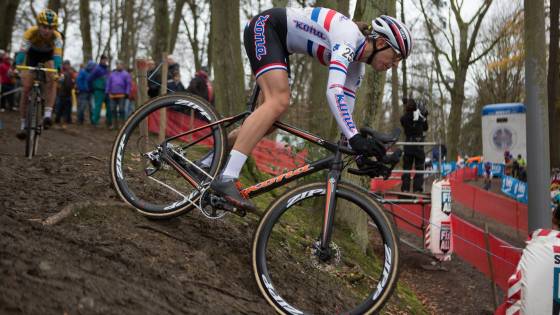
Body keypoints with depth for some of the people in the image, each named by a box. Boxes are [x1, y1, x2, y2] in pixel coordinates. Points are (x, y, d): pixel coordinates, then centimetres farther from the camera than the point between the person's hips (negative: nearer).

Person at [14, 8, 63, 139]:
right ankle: (23, 124, 0)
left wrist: (58, 71, -65)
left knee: (52, 79, -29)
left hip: (48, 55, 0)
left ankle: (48, 114, -24)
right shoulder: (30, 33, -36)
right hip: (32, 54, 0)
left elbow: (57, 55, -47)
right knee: (26, 87, -9)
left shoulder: (57, 36, -35)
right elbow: (21, 52, -43)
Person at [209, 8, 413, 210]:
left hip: (279, 40, 10)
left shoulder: (357, 65, 1)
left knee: (274, 116, 5)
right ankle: (225, 180, -31)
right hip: (264, 26, -10)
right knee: (279, 102, -26)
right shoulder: (348, 38, -27)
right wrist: (355, 138, -47)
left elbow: (346, 107, 2)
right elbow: (333, 91, -41)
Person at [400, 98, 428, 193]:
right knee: (419, 168, 6)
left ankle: (405, 189, 5)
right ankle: (417, 189, 1)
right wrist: (425, 117, 15)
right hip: (419, 145, -1)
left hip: (408, 146, 1)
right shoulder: (420, 117, -6)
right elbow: (425, 128, 8)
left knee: (407, 168, 9)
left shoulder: (404, 118, -4)